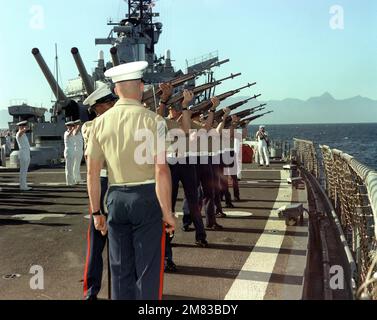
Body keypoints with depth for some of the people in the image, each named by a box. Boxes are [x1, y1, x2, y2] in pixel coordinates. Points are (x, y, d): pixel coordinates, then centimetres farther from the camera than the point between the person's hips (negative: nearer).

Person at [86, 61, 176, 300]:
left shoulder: (101, 122, 3)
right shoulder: (152, 120, -10)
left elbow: (92, 172, 4)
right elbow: (161, 170, -16)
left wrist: (96, 212, 12)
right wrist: (167, 212, -8)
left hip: (116, 199, 4)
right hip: (146, 197, -4)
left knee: (120, 269, 15)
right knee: (148, 269, 6)